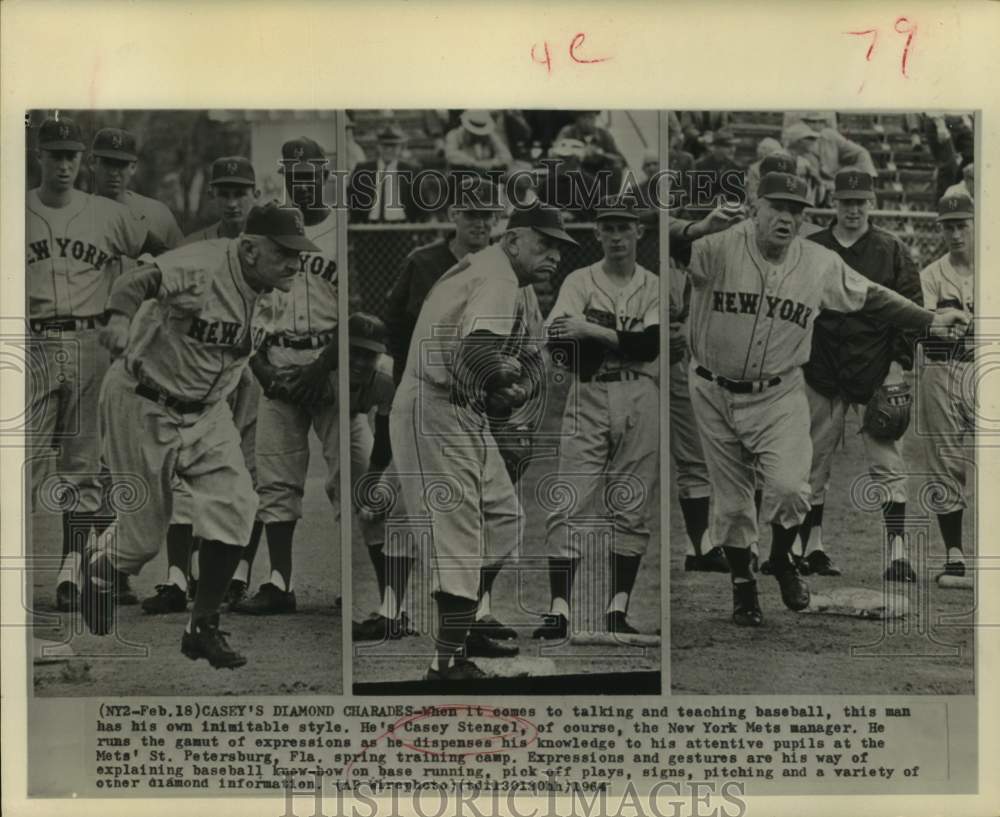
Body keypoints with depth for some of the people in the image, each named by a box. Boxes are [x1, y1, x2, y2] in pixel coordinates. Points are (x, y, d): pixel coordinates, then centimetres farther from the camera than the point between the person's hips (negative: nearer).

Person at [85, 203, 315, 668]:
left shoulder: (273, 297, -4)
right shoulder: (199, 268, -27)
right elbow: (137, 283, -36)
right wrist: (120, 319, -55)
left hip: (206, 412, 6)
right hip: (143, 406, -6)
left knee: (235, 505, -11)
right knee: (146, 529, 4)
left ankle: (203, 627, 3)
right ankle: (100, 567, 41)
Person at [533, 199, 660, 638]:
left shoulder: (655, 287, 11)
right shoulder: (578, 281, 8)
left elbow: (652, 344, -7)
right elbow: (557, 338, -9)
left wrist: (593, 332, -13)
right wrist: (626, 342, -10)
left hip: (641, 401, 1)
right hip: (589, 400, -1)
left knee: (632, 509, 2)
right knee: (569, 507, -8)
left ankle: (618, 611, 8)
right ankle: (559, 610, -8)